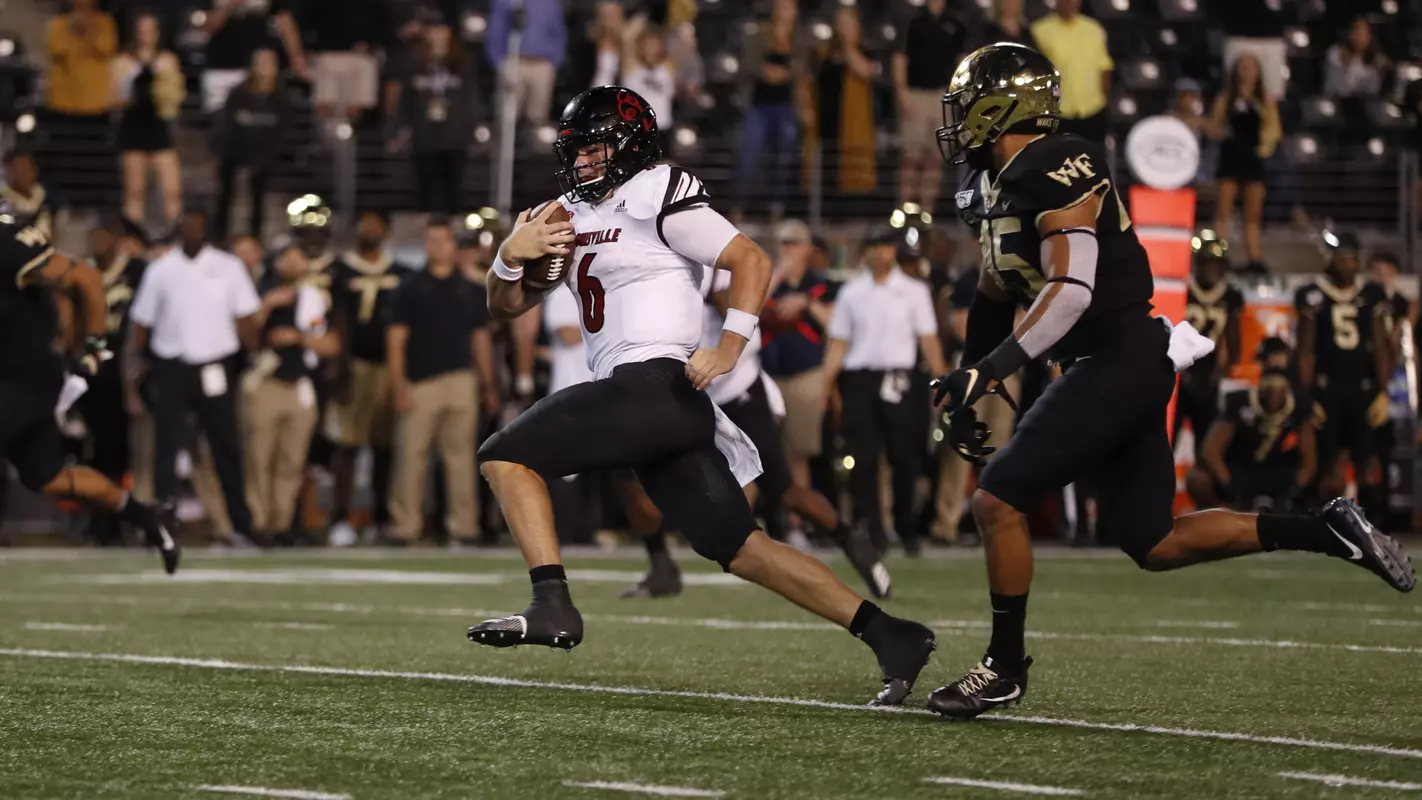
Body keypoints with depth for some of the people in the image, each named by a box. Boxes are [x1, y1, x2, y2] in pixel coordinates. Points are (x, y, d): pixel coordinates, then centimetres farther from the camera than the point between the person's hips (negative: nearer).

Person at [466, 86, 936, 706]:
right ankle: (889, 637, 5)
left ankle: (552, 607, -19)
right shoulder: (574, 214, 22)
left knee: (506, 456, -11)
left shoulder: (657, 197, -3)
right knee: (741, 548, 6)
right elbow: (507, 305, 24)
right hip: (633, 398, 9)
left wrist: (729, 348, -18)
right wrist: (510, 257, 2)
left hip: (656, 382, -9)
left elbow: (752, 261, -8)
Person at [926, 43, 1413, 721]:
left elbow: (1071, 291, -25)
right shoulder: (994, 187, 13)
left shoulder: (1053, 171, -17)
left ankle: (1005, 666, 0)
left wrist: (989, 369, -27)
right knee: (1154, 545, 10)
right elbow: (996, 297, 23)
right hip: (1111, 367, 10)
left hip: (1122, 360, -10)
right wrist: (964, 390, 19)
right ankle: (1328, 531, 15)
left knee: (998, 500, -11)